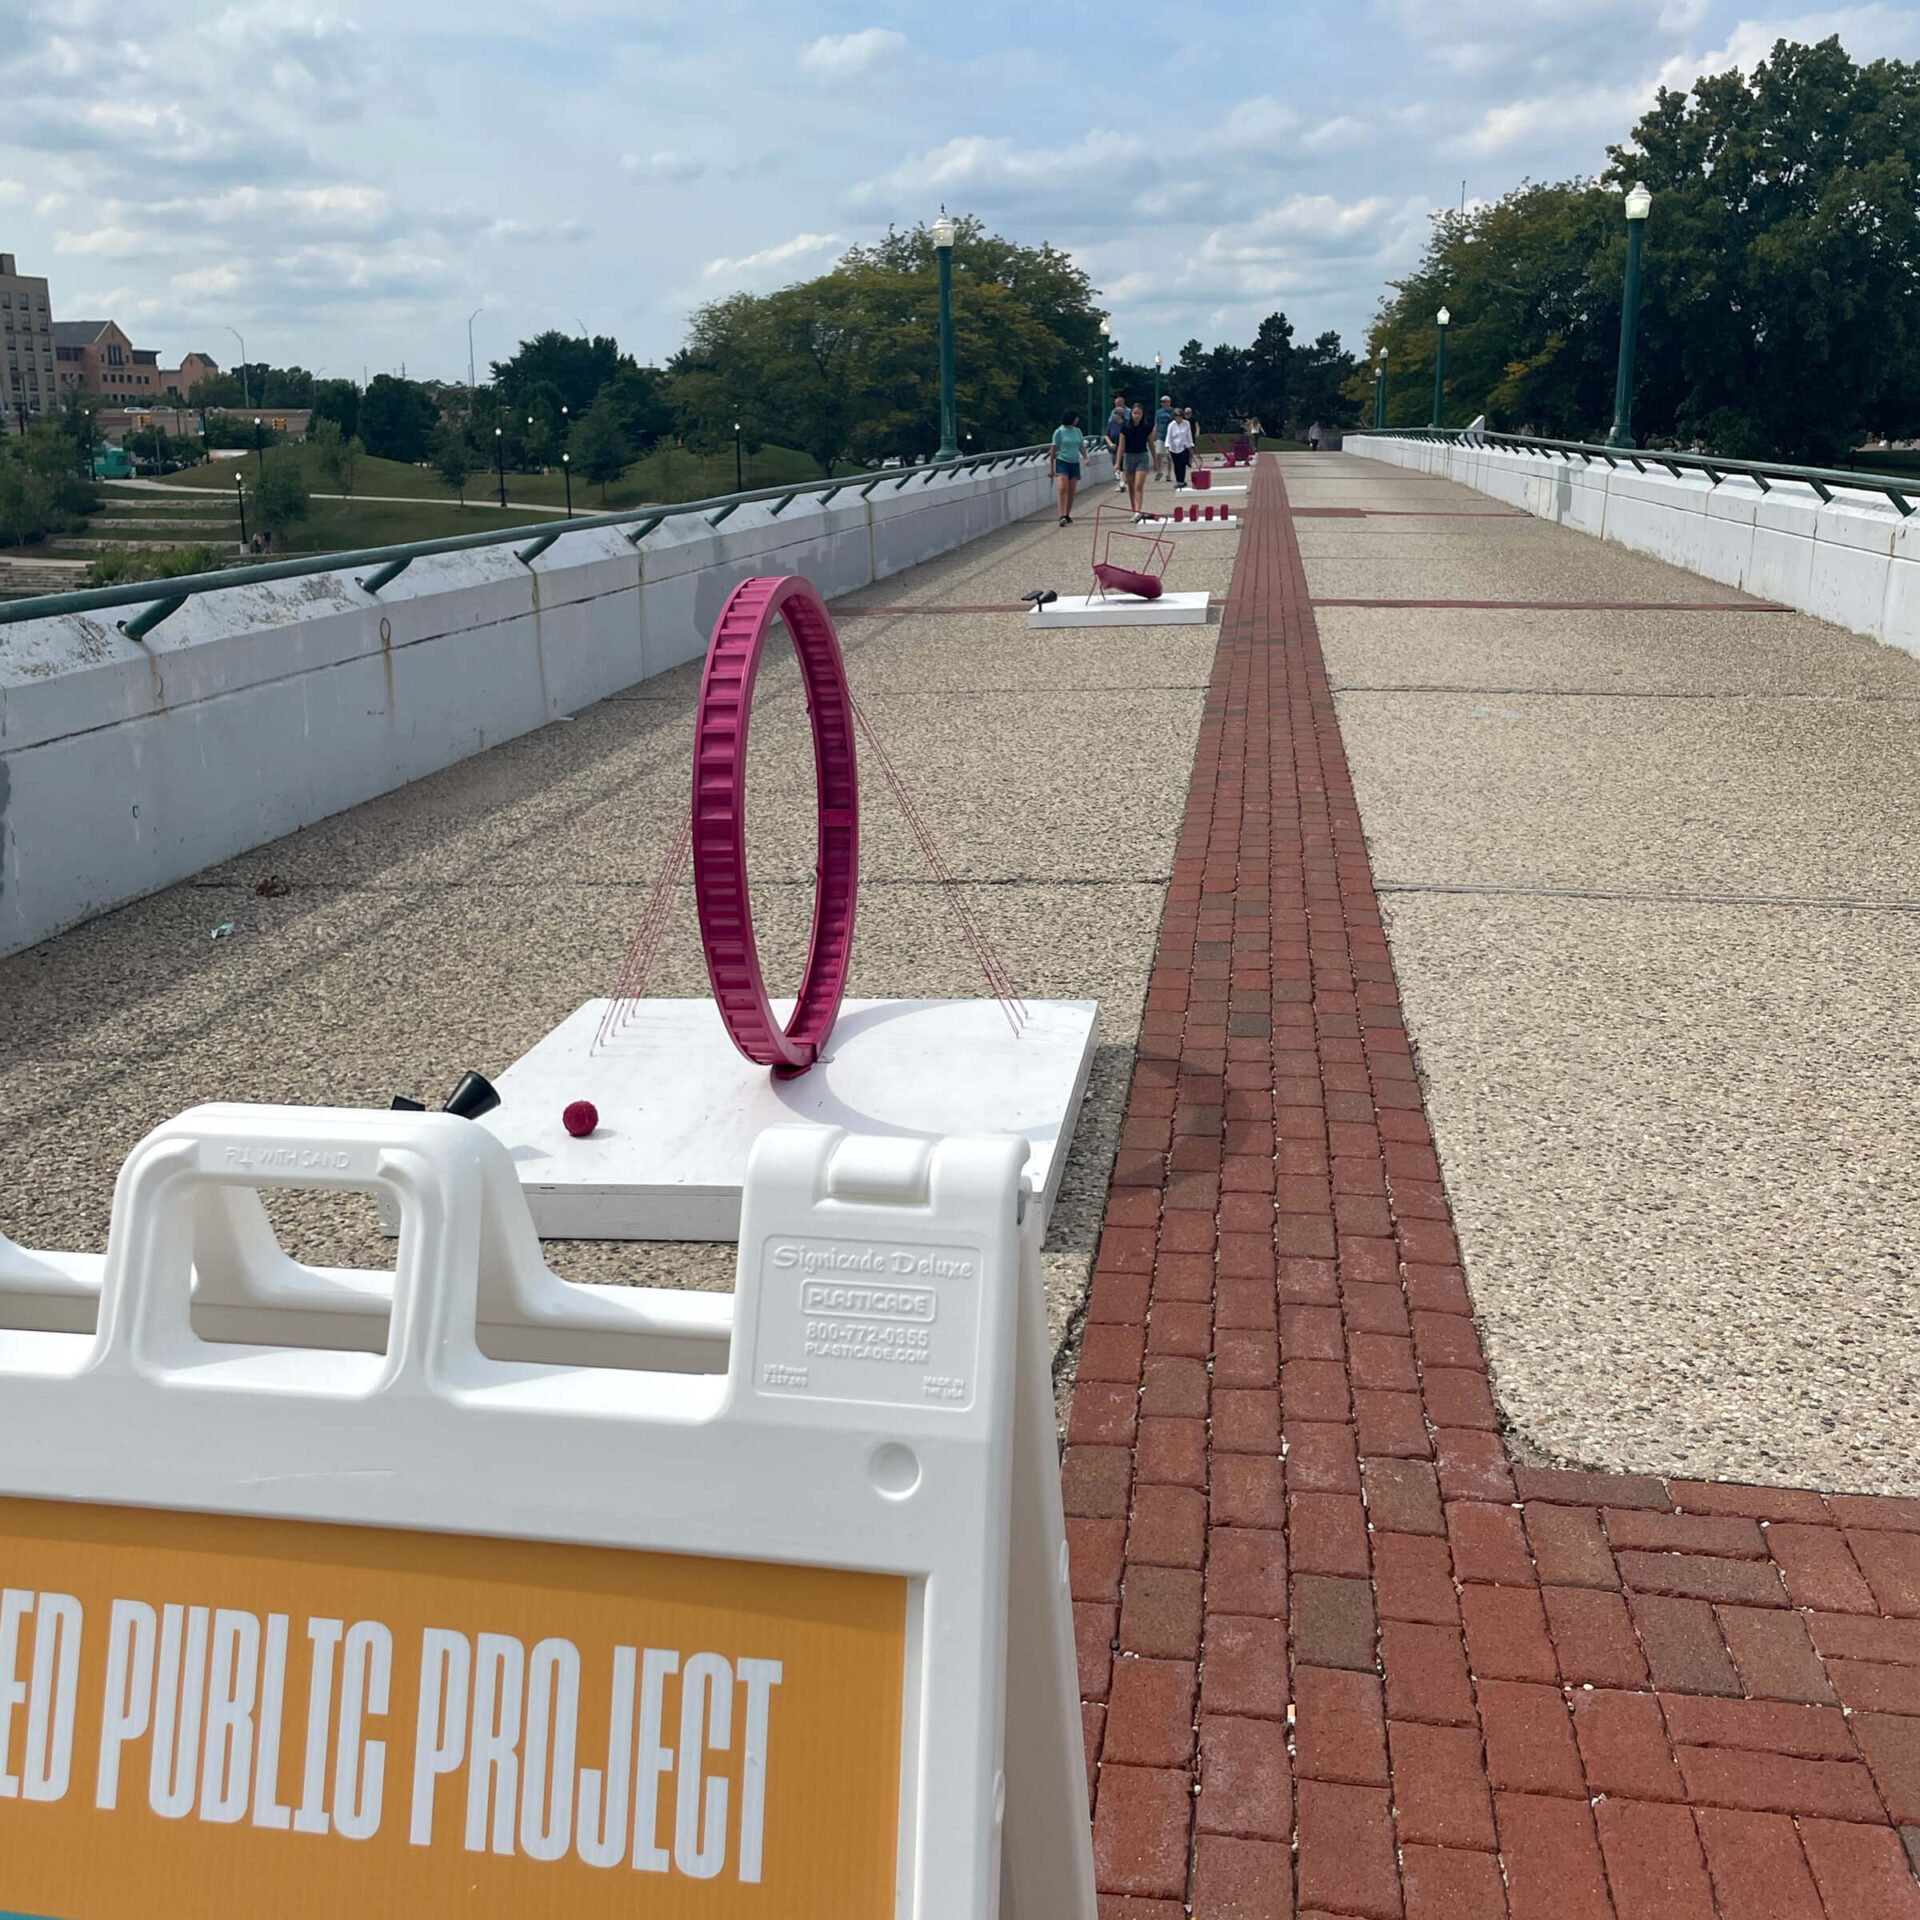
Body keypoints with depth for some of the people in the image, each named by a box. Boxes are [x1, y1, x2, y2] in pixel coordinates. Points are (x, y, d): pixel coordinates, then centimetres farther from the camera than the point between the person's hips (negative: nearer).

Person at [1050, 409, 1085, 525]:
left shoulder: (1077, 431, 10)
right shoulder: (1059, 432, -3)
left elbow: (1081, 446, 16)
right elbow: (1054, 450, 0)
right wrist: (1051, 468, 1)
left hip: (1074, 463, 5)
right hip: (1062, 462, -5)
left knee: (1071, 492, 4)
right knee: (1062, 488, -18)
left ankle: (1067, 515, 14)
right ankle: (1062, 516, -23)